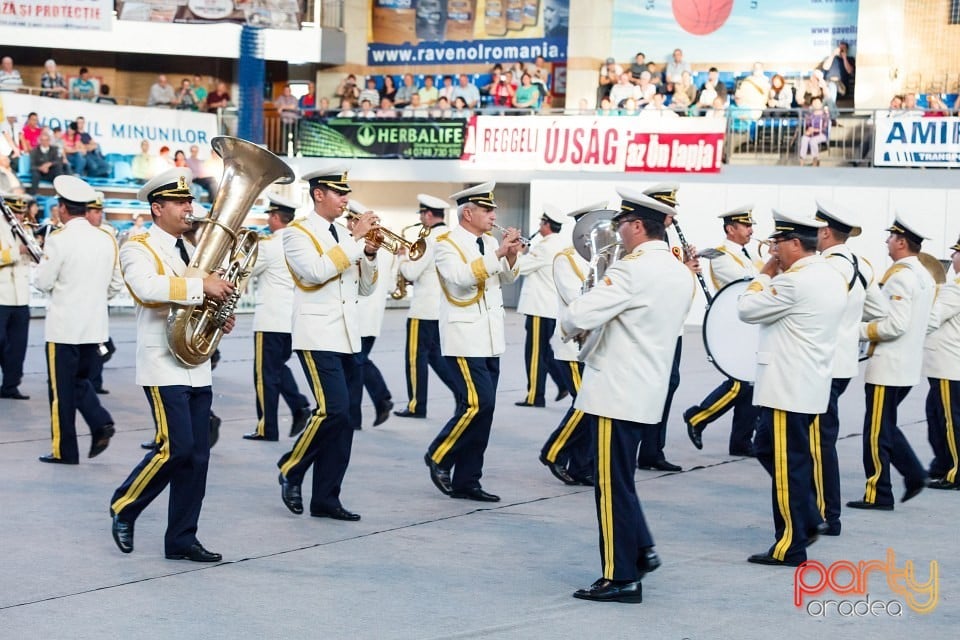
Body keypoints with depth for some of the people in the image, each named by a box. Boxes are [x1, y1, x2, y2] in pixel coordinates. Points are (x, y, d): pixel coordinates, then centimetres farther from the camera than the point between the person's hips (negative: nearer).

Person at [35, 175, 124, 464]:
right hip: (96, 324, 6)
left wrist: (43, 263, 10)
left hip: (64, 326, -6)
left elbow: (43, 283, -9)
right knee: (80, 379, 21)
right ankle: (101, 423, 0)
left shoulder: (59, 240, -15)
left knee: (61, 387, 4)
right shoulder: (107, 239, 3)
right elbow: (116, 283, 10)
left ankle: (64, 450, 8)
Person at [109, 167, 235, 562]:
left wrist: (222, 318, 9)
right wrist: (201, 285, -28)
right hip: (163, 364, -7)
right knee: (175, 447, -15)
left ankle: (181, 540, 10)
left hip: (198, 366, 7)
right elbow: (147, 287, -27)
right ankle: (124, 507, 8)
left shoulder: (193, 249, 19)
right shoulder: (138, 248, -6)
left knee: (197, 455, 4)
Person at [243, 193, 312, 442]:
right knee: (279, 366, 21)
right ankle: (299, 406, 4)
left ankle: (267, 428, 5)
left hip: (271, 319, -7)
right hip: (294, 318, 7)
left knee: (266, 374, 1)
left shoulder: (269, 244, -14)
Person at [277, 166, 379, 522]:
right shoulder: (298, 234, -3)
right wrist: (355, 239, -17)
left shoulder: (345, 237, 17)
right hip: (317, 337, -7)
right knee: (333, 410, -19)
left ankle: (325, 499, 10)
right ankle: (291, 469, 3)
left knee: (341, 418, 5)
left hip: (346, 339, 7)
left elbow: (365, 289, 18)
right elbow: (316, 271, -21)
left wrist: (369, 255, 1)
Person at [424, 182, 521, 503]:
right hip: (464, 338, -7)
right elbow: (462, 277, -24)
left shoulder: (489, 242, 12)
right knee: (478, 403, -16)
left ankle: (466, 481, 12)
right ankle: (439, 456, 5)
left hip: (490, 340, 7)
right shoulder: (447, 243, -8)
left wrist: (511, 255, 1)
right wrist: (498, 253, -24)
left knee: (482, 407, 6)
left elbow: (506, 278, 20)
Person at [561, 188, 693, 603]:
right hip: (648, 392, 9)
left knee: (613, 484, -1)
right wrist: (600, 326, 13)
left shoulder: (632, 269, -18)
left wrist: (571, 323, 0)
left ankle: (621, 578, 4)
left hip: (618, 392, -9)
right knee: (618, 479, 21)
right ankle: (641, 549, 19)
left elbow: (576, 317, -23)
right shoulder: (681, 274, 10)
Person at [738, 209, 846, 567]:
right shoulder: (831, 278, 11)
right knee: (769, 448, 18)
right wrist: (775, 275, 10)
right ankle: (806, 521, 20)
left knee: (786, 463, -2)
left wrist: (765, 274, 1)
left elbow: (747, 310, -12)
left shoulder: (794, 282, -20)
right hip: (808, 385, 10)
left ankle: (791, 547, 3)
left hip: (788, 387, -9)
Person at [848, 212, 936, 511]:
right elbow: (930, 320, 16)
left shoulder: (899, 276, -18)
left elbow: (895, 325, -23)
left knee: (877, 430, 0)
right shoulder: (925, 277, 10)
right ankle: (914, 473, 12)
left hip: (888, 365, -9)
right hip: (910, 365, 9)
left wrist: (860, 330, -13)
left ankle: (878, 494, 5)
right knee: (885, 426, 19)